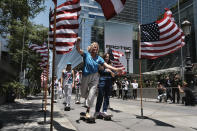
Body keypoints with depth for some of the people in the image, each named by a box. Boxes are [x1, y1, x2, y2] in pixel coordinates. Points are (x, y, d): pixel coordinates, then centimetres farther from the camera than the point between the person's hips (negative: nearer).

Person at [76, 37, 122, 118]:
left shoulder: (99, 58, 4)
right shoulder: (86, 54, -2)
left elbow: (106, 65, -1)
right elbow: (78, 49, -18)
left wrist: (116, 69, -12)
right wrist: (78, 42, -38)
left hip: (95, 77, 1)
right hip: (85, 77, -1)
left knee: (91, 95, -2)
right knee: (83, 94, 12)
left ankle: (88, 111, 14)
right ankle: (88, 98, 49)